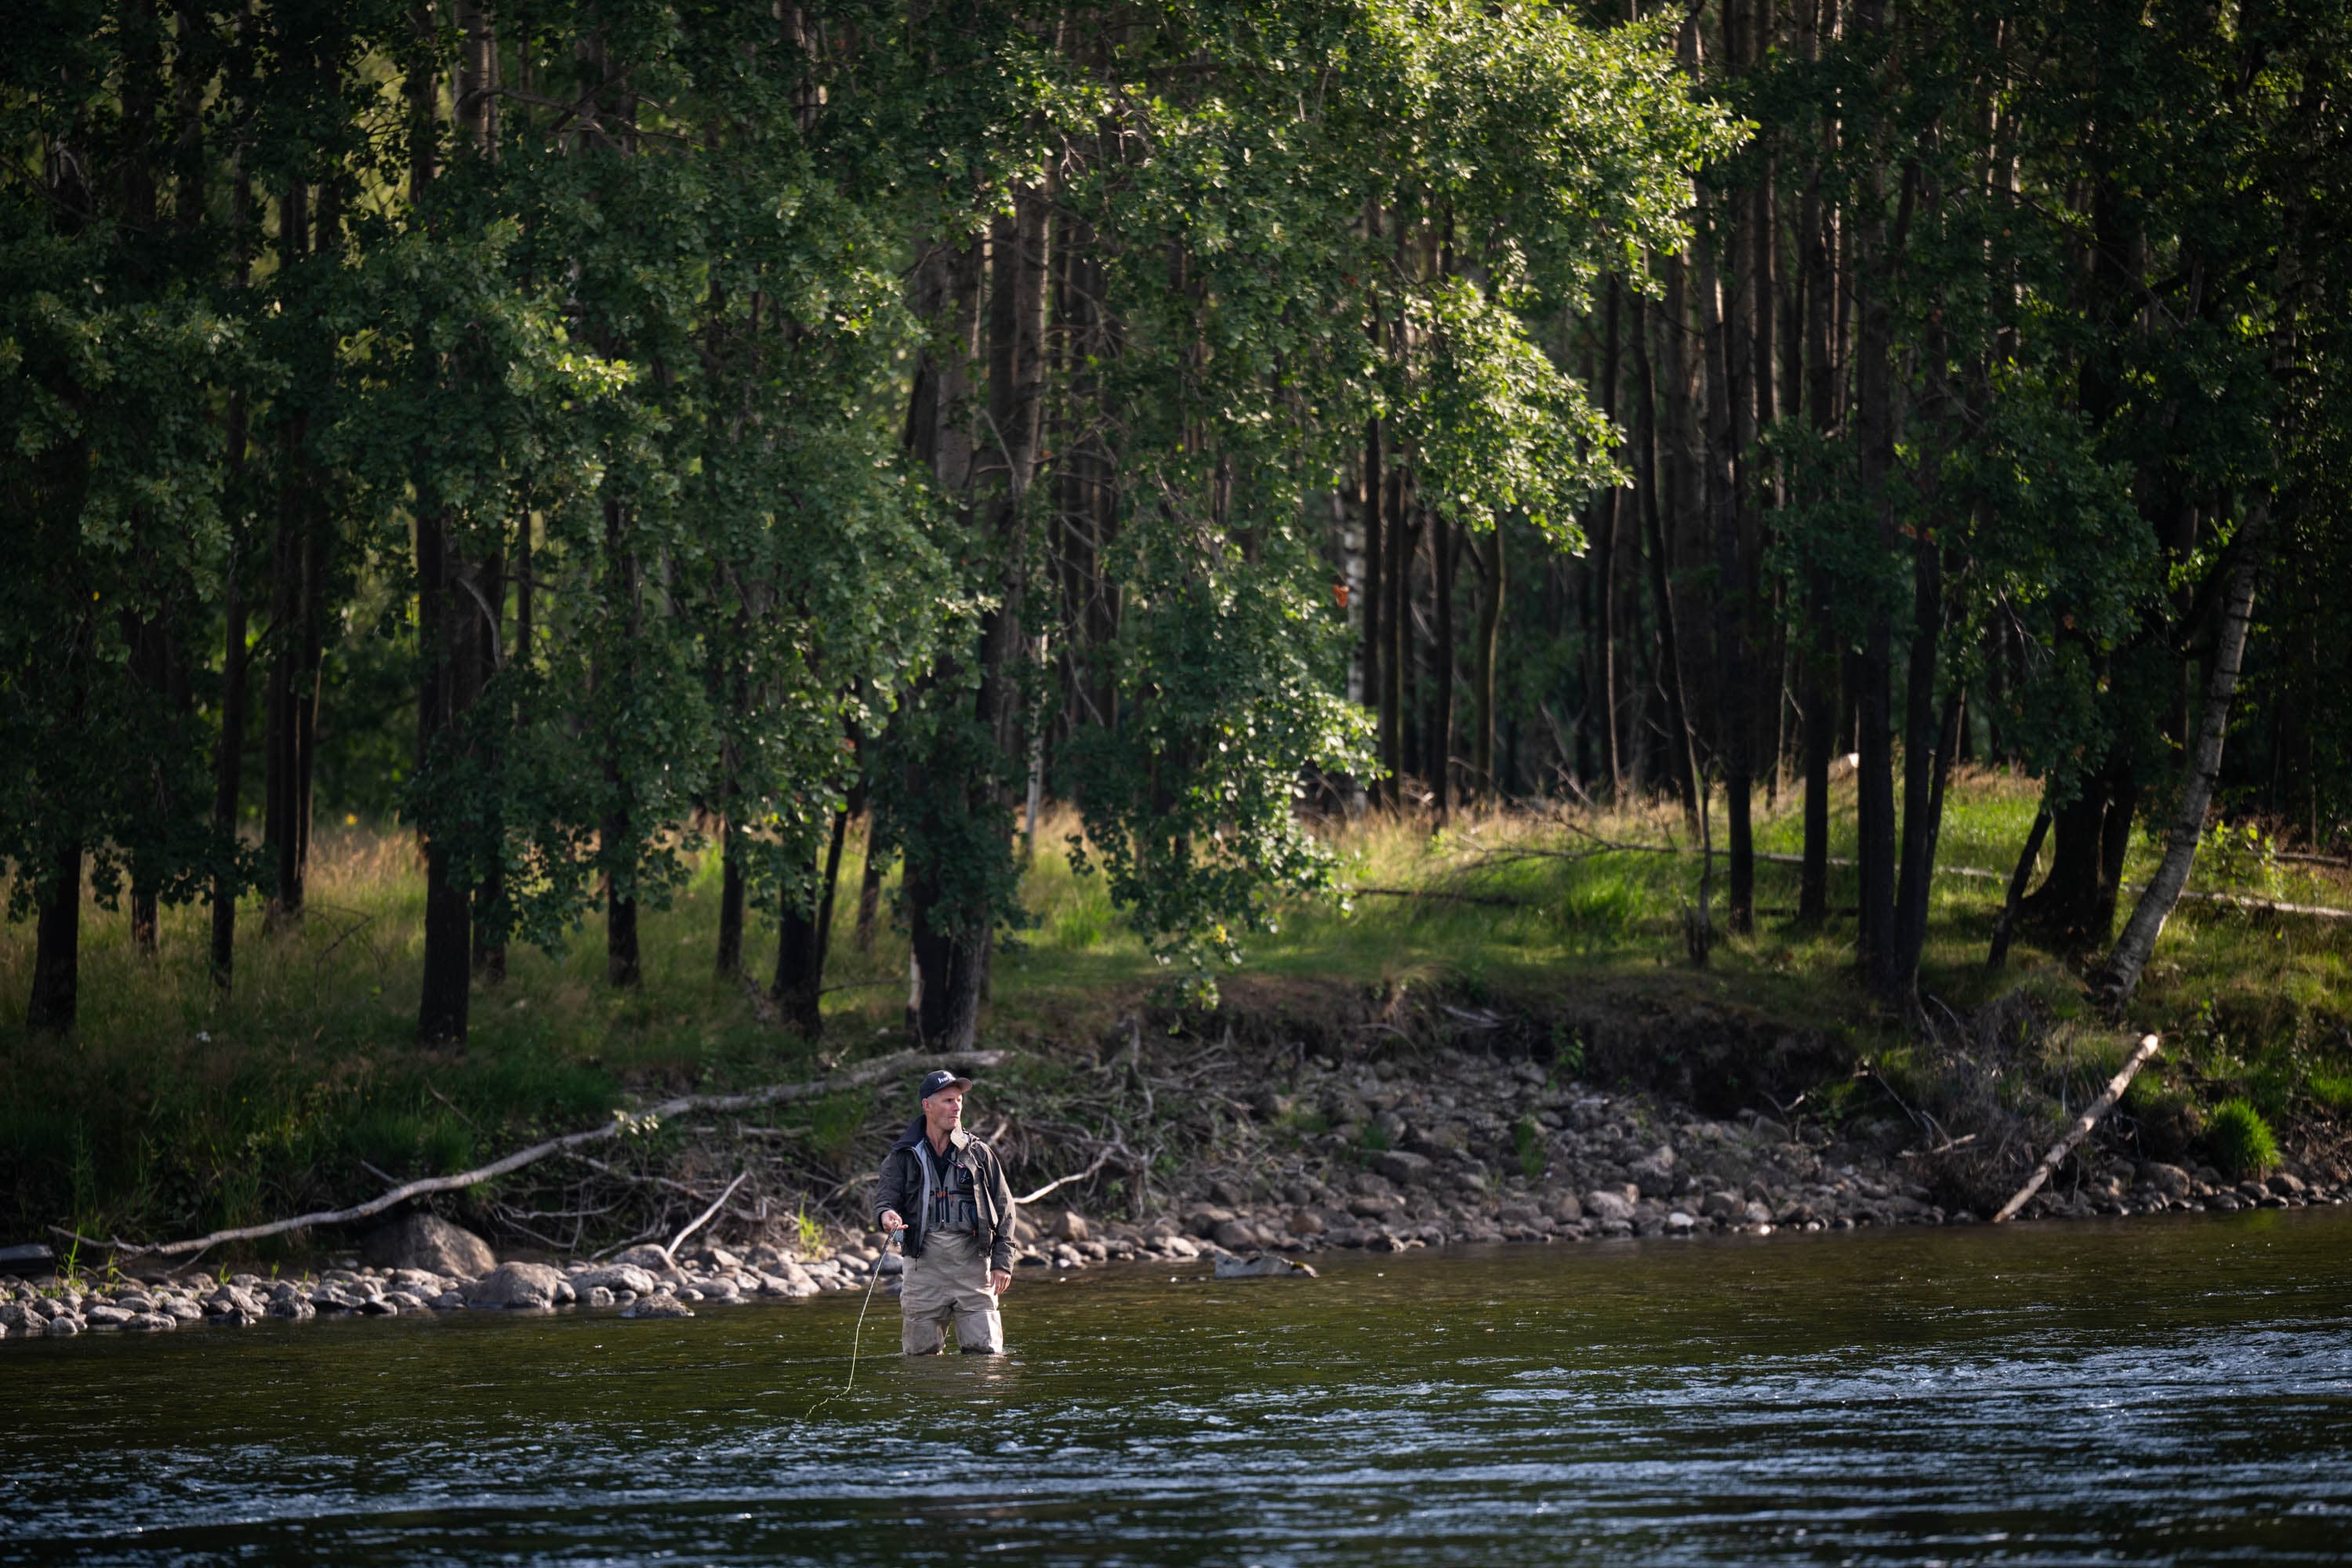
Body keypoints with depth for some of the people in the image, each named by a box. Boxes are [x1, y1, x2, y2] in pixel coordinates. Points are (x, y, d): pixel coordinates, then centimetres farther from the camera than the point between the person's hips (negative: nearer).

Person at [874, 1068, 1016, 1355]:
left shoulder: (979, 1154, 11)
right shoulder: (903, 1157, 9)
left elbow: (1004, 1209, 11)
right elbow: (885, 1199, 3)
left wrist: (1003, 1262, 2)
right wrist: (886, 1215, -24)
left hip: (973, 1266, 0)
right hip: (924, 1268, 0)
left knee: (985, 1352, -6)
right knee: (922, 1355, 2)